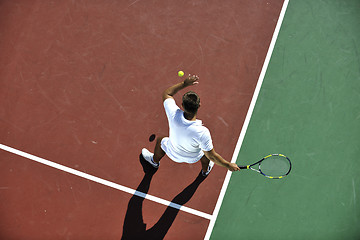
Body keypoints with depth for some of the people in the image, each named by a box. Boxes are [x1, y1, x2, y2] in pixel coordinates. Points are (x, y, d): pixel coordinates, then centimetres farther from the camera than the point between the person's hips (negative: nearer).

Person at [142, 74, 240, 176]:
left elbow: (166, 93, -16)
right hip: (192, 158, -1)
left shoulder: (174, 114, -38)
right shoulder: (202, 132, -43)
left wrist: (184, 83, -21)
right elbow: (212, 156, -29)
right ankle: (205, 170, 60)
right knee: (206, 150, 31)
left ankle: (155, 160, 65)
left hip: (173, 154, 2)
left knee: (161, 140, 33)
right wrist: (228, 165, -17)